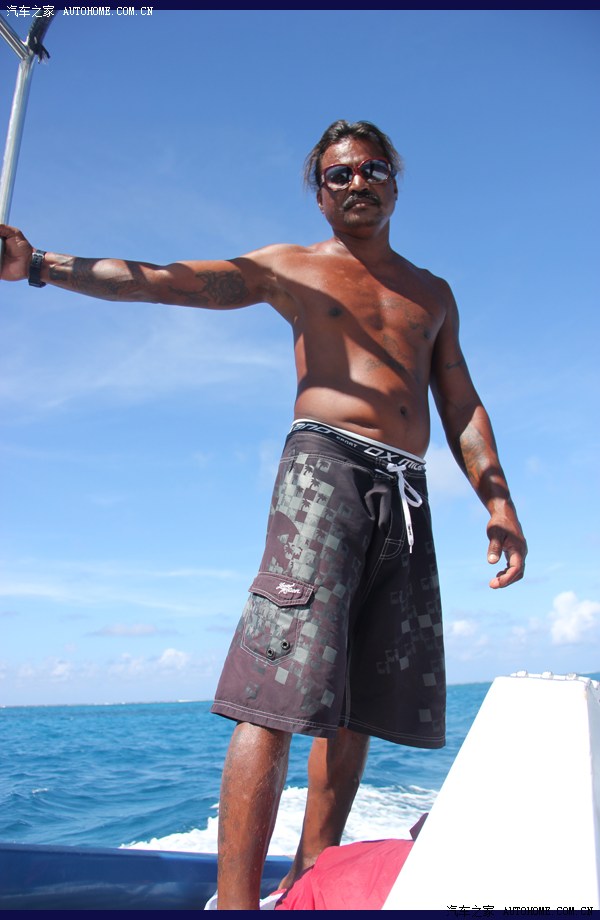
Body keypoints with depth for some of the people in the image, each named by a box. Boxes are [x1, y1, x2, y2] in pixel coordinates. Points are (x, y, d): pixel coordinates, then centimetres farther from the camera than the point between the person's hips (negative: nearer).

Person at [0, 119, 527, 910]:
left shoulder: (433, 293, 25)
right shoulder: (291, 269, 13)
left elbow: (462, 405, 19)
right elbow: (160, 279, 4)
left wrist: (499, 500, 7)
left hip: (408, 494, 5)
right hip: (326, 465, -5)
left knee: (360, 705, 4)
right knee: (280, 694, -16)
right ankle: (236, 903, -11)